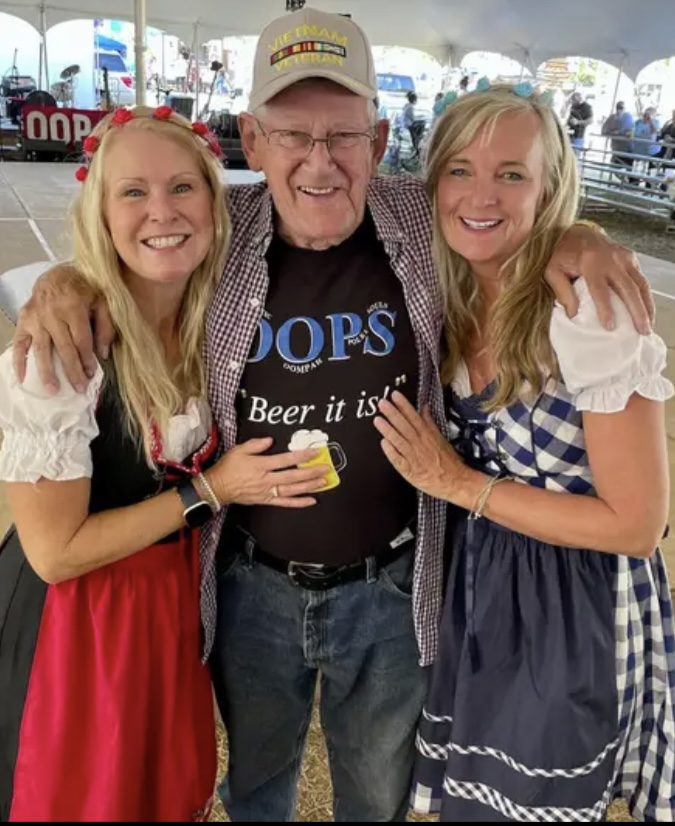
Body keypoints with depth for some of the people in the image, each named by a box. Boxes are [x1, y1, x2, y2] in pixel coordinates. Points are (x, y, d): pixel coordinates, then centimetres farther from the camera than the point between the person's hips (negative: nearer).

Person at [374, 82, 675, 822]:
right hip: (471, 587, 6)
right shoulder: (444, 298, -5)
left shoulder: (589, 312, -25)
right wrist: (436, 470, -11)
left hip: (572, 608, -5)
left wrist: (460, 484, -23)